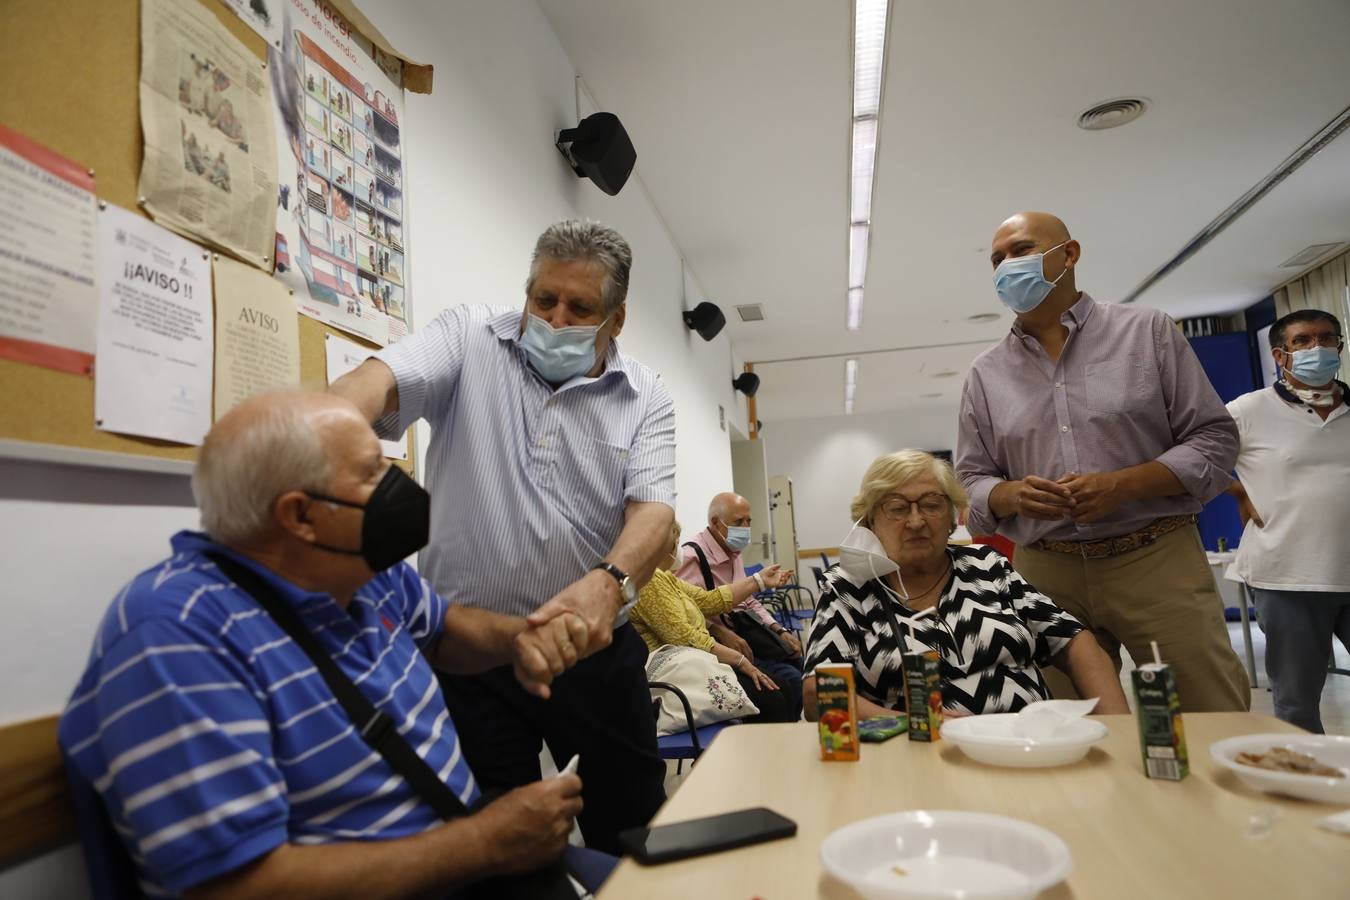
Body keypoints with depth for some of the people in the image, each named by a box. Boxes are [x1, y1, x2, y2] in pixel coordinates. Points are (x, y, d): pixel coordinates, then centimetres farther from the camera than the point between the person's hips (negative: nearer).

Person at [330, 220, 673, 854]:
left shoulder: (644, 397, 1)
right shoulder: (469, 339, -2)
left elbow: (653, 508, -12)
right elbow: (379, 380, -19)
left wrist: (610, 583, -33)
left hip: (593, 645, 2)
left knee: (636, 836, 17)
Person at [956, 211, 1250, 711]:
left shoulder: (1146, 330, 5)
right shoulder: (986, 373, 9)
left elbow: (1214, 438, 2)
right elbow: (971, 481, 9)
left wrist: (1124, 485, -14)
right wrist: (1012, 495, -14)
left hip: (1157, 560, -1)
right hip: (1045, 575, 2)